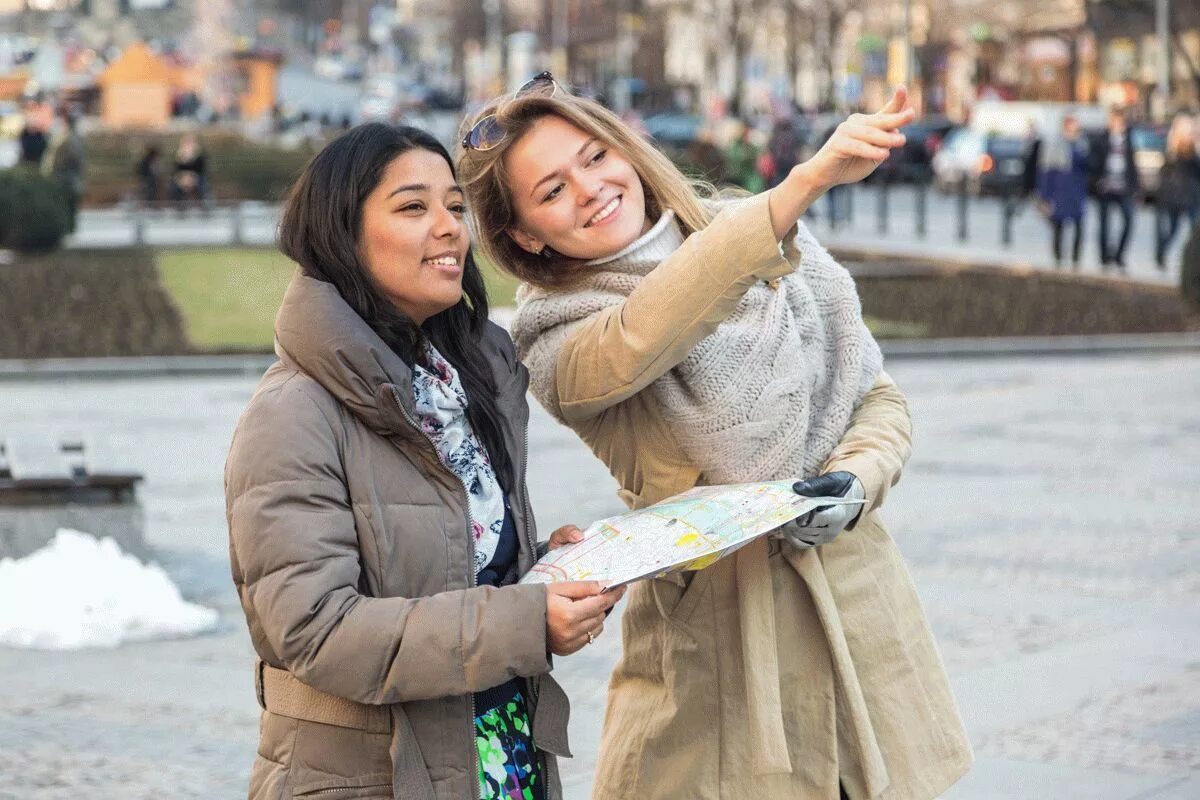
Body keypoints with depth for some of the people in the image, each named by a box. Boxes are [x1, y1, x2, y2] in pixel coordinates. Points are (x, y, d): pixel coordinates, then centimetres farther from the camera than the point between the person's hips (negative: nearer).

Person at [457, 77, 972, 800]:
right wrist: (807, 181, -41)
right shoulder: (556, 349, -7)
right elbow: (646, 335, -30)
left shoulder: (757, 240, 6)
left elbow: (880, 397, 11)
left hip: (854, 599, 3)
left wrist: (855, 481, -13)